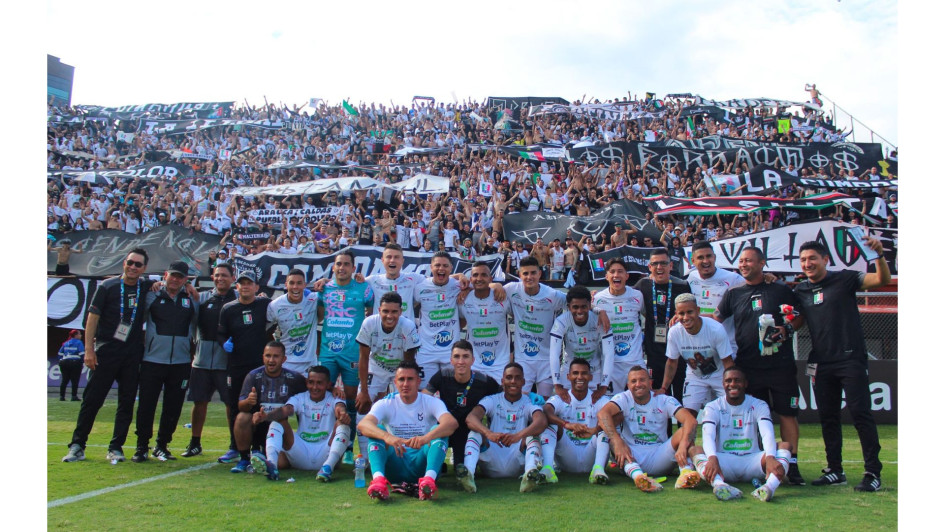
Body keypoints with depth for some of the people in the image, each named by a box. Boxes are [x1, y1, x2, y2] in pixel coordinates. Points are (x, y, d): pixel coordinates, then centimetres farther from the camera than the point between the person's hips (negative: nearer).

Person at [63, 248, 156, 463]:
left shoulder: (147, 287, 7)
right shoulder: (107, 286, -2)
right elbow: (93, 317, -3)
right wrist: (89, 349, -9)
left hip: (133, 355, 3)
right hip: (106, 352, -3)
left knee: (127, 403, 4)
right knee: (92, 399, 0)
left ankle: (116, 447, 13)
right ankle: (77, 445, 11)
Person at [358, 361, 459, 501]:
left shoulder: (432, 402, -2)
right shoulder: (386, 404, 0)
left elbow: (452, 423, -24)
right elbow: (363, 424, -21)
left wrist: (427, 437, -45)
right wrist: (387, 436, -43)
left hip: (422, 463, -1)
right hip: (395, 466, 1)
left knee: (438, 430, -23)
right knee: (377, 430, -20)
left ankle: (429, 478, -47)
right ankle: (379, 479, -44)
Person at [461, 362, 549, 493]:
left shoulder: (529, 403, 3)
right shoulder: (492, 400, 5)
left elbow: (542, 421, -21)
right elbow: (470, 418, -16)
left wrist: (518, 435, -41)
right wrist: (489, 433, -38)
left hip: (517, 462, 0)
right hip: (492, 463, 1)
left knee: (533, 434, -21)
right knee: (476, 431, -19)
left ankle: (530, 473, -48)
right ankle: (468, 472, -46)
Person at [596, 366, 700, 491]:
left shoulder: (665, 401, 0)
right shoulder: (624, 398, -1)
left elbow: (691, 420, -17)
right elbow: (602, 414, -22)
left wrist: (682, 446, -37)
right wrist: (618, 442, -38)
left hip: (658, 458, 1)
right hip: (630, 455, -1)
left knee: (686, 431, -18)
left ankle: (685, 473, -46)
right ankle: (636, 474, -46)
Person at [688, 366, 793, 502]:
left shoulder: (758, 405, 5)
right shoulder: (713, 407, 2)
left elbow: (767, 434, -15)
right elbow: (708, 435, -17)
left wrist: (770, 458, -37)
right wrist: (712, 458, -40)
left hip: (752, 461, 1)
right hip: (724, 462, -1)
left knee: (785, 445, -22)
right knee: (694, 449, -28)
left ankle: (770, 485, -51)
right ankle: (719, 484, -58)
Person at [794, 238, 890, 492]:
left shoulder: (844, 279, -1)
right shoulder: (800, 290, 10)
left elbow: (883, 280, -9)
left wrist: (879, 255, -25)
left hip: (851, 359, -5)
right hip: (821, 363, 5)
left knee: (860, 413, -5)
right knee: (827, 417, 9)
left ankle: (873, 472, 2)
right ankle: (835, 470, 19)